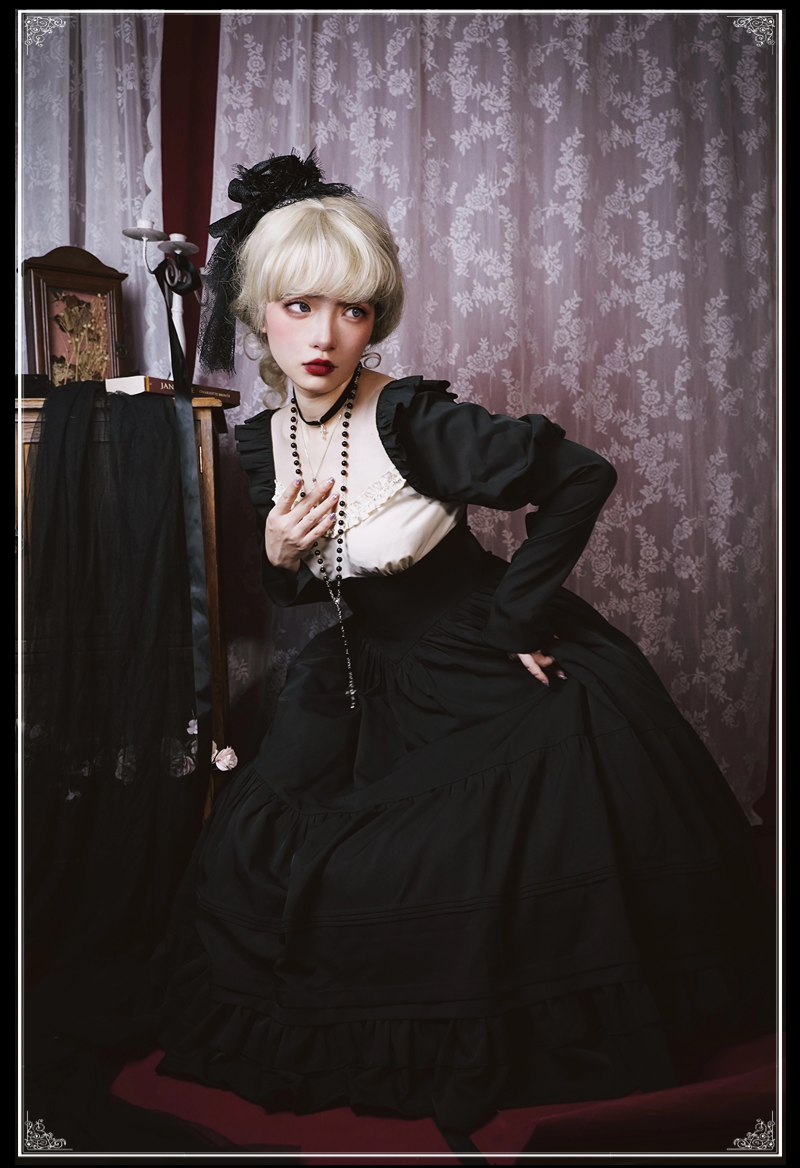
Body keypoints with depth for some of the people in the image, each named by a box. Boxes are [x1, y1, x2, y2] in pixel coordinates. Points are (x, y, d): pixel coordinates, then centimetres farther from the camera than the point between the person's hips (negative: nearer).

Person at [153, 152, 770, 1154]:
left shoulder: (412, 420, -22)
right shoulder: (262, 441, -2)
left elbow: (581, 475, -21)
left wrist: (516, 613, -17)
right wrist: (279, 559, -12)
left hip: (488, 668, -5)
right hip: (364, 670, 6)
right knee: (256, 842, -1)